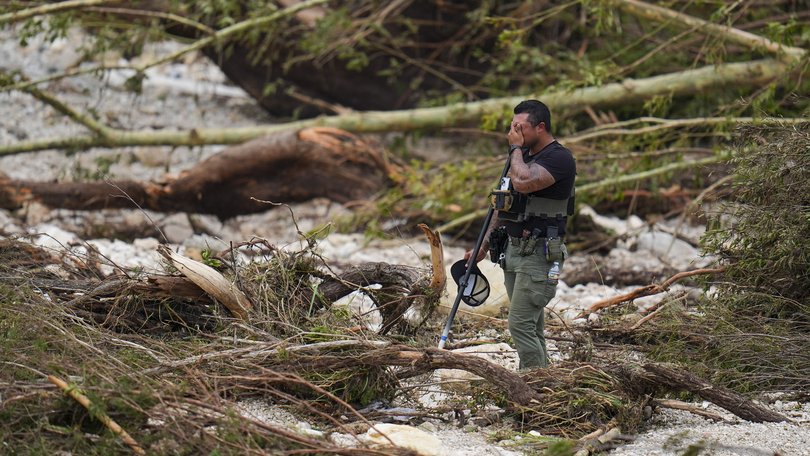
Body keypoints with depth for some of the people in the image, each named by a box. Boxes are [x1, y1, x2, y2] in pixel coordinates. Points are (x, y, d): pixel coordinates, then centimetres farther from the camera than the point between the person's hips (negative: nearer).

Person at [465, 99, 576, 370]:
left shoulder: (559, 158, -14)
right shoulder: (524, 156, 15)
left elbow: (523, 182, -31)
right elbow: (502, 205, 21)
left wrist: (516, 148, -15)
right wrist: (483, 246, 19)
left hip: (539, 255, -9)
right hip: (514, 250, 9)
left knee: (521, 325, -14)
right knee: (531, 327, 11)